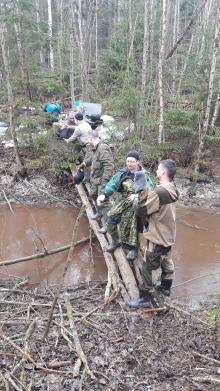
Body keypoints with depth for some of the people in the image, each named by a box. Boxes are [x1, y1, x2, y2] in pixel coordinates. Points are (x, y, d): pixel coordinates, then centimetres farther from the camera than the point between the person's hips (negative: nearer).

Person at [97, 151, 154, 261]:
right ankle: (116, 241, 35)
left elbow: (149, 190, -21)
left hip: (134, 206, -4)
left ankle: (133, 248, 29)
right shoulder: (122, 173, -2)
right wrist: (104, 194, -26)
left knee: (132, 227, 3)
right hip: (120, 203, 4)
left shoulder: (143, 176, -12)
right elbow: (112, 184, -10)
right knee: (110, 222, 7)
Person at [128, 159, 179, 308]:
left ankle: (146, 298, 16)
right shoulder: (171, 189, 0)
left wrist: (142, 191, -18)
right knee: (166, 261, 25)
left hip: (158, 237, -9)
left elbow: (144, 209, -22)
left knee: (147, 268, 4)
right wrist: (140, 196, 0)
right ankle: (166, 287, 45)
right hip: (168, 235, 10)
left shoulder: (161, 191, -30)